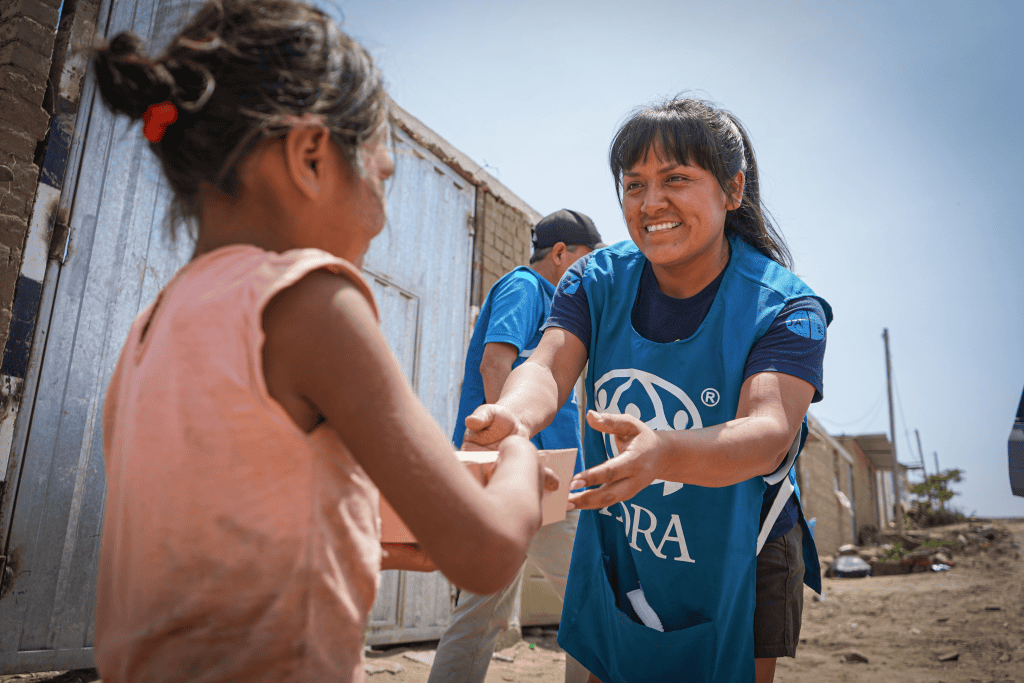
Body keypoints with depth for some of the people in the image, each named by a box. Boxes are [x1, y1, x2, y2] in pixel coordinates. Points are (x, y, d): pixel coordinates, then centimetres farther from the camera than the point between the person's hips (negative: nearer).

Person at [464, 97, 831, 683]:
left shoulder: (786, 308, -19)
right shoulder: (598, 281, -8)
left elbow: (769, 432, -34)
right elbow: (549, 366, -23)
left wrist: (662, 455, -55)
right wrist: (513, 416, -47)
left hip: (738, 565, -2)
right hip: (616, 557, 3)